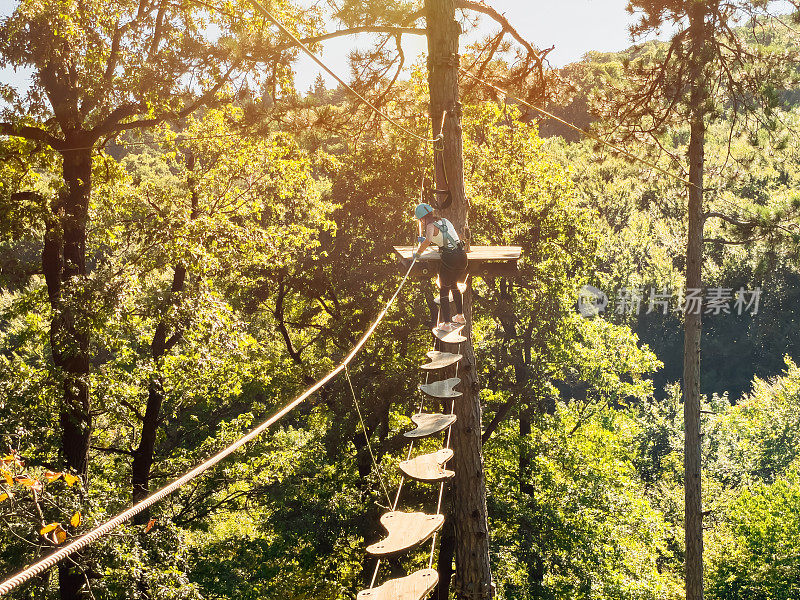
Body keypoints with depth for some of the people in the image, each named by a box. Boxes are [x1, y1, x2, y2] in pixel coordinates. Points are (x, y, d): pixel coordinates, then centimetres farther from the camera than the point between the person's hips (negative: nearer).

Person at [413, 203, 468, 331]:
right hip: (462, 256, 7)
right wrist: (423, 239, 38)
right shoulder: (445, 221, 16)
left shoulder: (431, 226, -7)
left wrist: (418, 253, -12)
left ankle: (446, 324, 3)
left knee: (444, 290, 6)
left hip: (449, 258, -7)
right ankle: (460, 316, 35)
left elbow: (428, 241, -27)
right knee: (453, 285, 27)